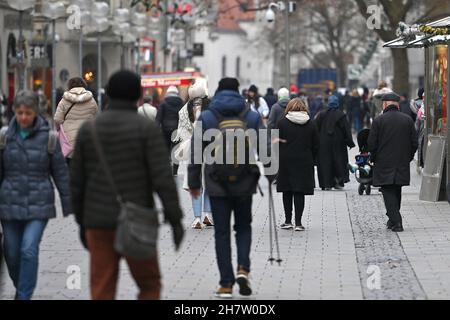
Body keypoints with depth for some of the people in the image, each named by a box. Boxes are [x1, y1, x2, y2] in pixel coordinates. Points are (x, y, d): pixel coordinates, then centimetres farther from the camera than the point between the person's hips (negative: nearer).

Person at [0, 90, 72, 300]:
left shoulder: (48, 137, -3)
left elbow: (60, 172, 3)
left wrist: (68, 204, 4)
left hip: (39, 205, -2)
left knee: (29, 249, -14)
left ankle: (24, 296, -7)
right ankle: (20, 288, 32)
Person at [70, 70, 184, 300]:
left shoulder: (88, 128, 3)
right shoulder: (147, 128, -8)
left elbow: (77, 181, 7)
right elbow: (163, 178, -15)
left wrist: (81, 222, 18)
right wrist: (175, 220, -12)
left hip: (99, 221, 3)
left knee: (102, 294, 5)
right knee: (149, 286, 13)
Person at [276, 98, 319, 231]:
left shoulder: (282, 123, -4)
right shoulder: (311, 125, 2)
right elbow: (316, 146, 4)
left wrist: (278, 159, 7)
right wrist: (310, 160, 14)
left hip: (286, 161, -1)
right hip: (304, 162, 1)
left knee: (287, 191, 10)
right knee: (300, 192, 1)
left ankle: (288, 221, 12)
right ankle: (298, 223, -3)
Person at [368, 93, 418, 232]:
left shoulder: (378, 120, -8)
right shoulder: (408, 120, 3)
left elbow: (372, 143, -8)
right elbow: (414, 142, 4)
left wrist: (373, 158, 7)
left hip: (384, 163, -4)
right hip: (402, 164, 4)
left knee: (388, 192, -2)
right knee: (396, 191, 17)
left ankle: (396, 222, -13)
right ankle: (393, 219, 24)